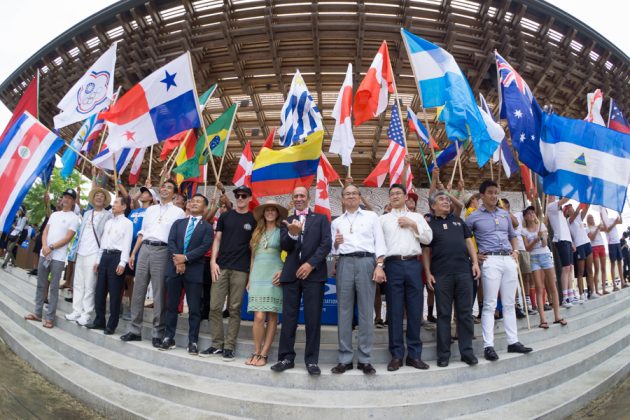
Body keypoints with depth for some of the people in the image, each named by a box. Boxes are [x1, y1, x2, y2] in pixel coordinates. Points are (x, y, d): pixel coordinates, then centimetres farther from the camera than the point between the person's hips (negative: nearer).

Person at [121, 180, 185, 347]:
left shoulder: (178, 212, 4)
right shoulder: (150, 209, 19)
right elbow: (142, 233, 19)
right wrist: (133, 254, 14)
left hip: (162, 251, -5)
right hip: (144, 249, 5)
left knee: (159, 293, -2)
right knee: (138, 290, 6)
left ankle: (158, 333, 6)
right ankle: (135, 330, 15)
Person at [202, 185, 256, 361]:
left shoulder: (253, 220, 5)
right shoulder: (225, 216, 11)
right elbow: (217, 239, 9)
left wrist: (251, 270, -3)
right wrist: (213, 261, -3)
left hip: (241, 270, -2)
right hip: (221, 267, 2)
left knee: (234, 309, 2)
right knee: (215, 307, 1)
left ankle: (229, 347, 10)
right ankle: (217, 345, 12)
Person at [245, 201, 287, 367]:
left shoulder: (281, 232, 5)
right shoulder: (257, 233, 16)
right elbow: (253, 256, 18)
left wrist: (283, 271, -12)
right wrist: (249, 278, 13)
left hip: (274, 276, -2)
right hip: (258, 276, 3)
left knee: (272, 316, -2)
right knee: (259, 316, -6)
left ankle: (264, 354, 5)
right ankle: (256, 352, 6)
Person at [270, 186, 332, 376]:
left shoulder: (321, 219, 11)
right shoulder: (286, 222, 16)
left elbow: (327, 243, 0)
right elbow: (284, 246, 3)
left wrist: (311, 264, -11)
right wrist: (292, 233, -18)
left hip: (313, 273, -2)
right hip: (291, 273, 2)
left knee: (313, 319, -1)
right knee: (288, 318, 3)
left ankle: (312, 360, 7)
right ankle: (286, 357, 12)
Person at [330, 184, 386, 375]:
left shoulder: (371, 216, 13)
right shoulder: (336, 222, 19)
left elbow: (379, 241, 5)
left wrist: (379, 266, -7)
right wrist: (335, 243, -4)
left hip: (366, 262, -2)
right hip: (344, 263, 2)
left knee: (366, 311, -2)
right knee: (344, 311, 1)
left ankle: (365, 359, 5)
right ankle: (345, 358, 7)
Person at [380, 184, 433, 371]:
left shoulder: (417, 217, 18)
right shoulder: (383, 219, 14)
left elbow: (428, 238, 9)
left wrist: (412, 224, -1)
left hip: (413, 264, 1)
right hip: (393, 265, -1)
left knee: (415, 310, 2)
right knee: (395, 311, -1)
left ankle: (414, 354, 11)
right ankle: (396, 355, 6)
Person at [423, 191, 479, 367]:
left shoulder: (458, 220, 18)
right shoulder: (429, 224, 8)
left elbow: (469, 242, 16)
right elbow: (426, 251, 5)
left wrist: (475, 262, 4)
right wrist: (428, 273, -3)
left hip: (464, 271, 3)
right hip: (441, 274, -2)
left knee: (465, 313, 4)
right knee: (444, 314, 3)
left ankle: (467, 351, 13)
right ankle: (443, 354, 10)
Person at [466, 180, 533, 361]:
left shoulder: (505, 214, 16)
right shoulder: (474, 217, 0)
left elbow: (512, 235, 27)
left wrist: (515, 251, 11)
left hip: (509, 260, 6)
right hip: (490, 261, -5)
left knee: (509, 303, 11)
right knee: (490, 305, -5)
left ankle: (513, 342, 20)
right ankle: (488, 346, -1)